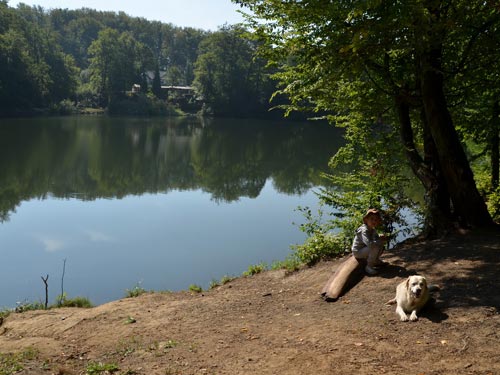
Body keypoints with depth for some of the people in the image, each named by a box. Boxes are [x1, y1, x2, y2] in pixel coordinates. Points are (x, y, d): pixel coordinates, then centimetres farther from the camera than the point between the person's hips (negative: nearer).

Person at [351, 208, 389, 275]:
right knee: (375, 248, -29)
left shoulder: (373, 230, 3)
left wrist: (381, 238, -15)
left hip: (364, 249, 9)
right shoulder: (364, 230, -27)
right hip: (358, 252, -9)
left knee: (381, 246, 3)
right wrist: (381, 241, -26)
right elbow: (370, 244, -40)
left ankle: (376, 261, 17)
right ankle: (369, 266, -17)